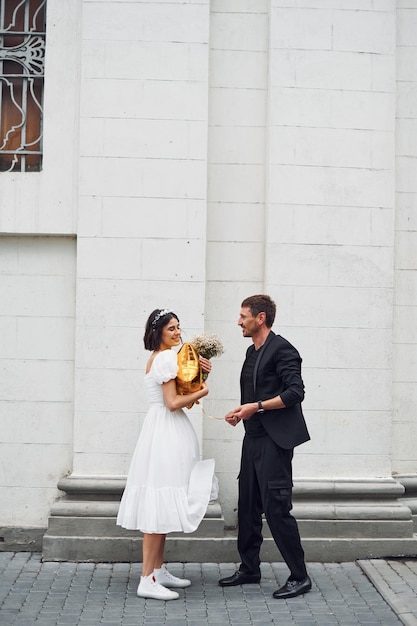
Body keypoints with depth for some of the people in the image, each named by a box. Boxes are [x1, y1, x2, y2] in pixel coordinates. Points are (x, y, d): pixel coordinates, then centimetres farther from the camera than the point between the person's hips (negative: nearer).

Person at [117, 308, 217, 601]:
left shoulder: (160, 358, 18)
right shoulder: (166, 358, -13)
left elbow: (179, 395, 15)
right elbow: (173, 402, -19)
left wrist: (199, 370, 3)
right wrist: (202, 392, -6)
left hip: (166, 432, 11)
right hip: (166, 432, -11)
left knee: (163, 506, 13)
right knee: (160, 506, -10)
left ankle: (159, 570, 21)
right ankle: (147, 580, -9)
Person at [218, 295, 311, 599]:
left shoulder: (282, 349, -11)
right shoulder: (252, 352, 16)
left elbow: (295, 392, -19)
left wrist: (257, 407, -21)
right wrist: (242, 412, 6)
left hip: (275, 440, -9)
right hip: (254, 437, 9)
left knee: (276, 507, -7)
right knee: (248, 505, 14)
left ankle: (300, 576, 3)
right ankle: (249, 568, 26)